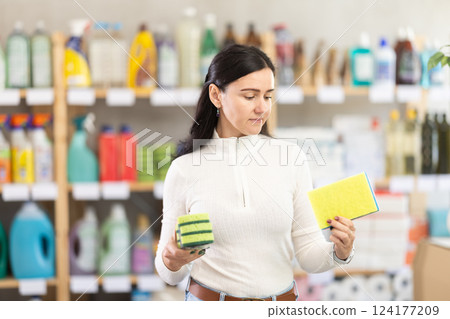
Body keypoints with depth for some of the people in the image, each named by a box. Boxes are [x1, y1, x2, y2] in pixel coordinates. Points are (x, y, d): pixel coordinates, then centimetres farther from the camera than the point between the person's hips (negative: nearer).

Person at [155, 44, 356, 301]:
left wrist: (339, 251, -22)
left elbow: (308, 254, -3)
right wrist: (172, 262, -23)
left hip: (281, 301, 1)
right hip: (210, 299, -1)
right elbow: (172, 274, -2)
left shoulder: (291, 156, -5)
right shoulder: (184, 169, -9)